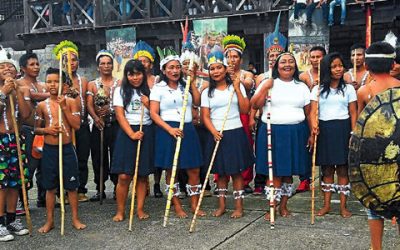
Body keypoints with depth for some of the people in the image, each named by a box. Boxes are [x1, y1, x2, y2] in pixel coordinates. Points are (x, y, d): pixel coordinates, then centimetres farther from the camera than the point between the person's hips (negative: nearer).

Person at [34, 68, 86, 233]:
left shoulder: (71, 102, -2)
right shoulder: (42, 105, 3)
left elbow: (77, 125, -10)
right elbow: (36, 129, 9)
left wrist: (64, 107, -16)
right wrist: (46, 129, -12)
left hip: (67, 149, -1)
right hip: (49, 150, 1)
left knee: (71, 185, 6)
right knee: (50, 187, 10)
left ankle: (75, 218, 20)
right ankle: (50, 220, 22)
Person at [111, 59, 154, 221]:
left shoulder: (148, 91, 11)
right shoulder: (120, 91, 4)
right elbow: (120, 115, -4)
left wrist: (148, 105, -7)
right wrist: (132, 134, -15)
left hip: (146, 133, 2)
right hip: (127, 133, -2)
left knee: (143, 175, 5)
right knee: (124, 176, -7)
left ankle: (140, 209, 14)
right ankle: (120, 211, 5)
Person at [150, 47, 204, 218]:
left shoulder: (185, 86, 15)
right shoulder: (158, 88, 1)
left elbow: (197, 102, 3)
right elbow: (153, 113, -8)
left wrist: (192, 83, 2)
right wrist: (170, 129, -19)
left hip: (188, 130, 4)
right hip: (168, 131, -4)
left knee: (194, 170, 3)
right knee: (171, 170, 3)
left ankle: (194, 204, 15)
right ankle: (177, 206, 14)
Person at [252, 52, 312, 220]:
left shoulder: (302, 87, 11)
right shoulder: (268, 84, 4)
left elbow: (308, 112, 10)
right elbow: (255, 105, -5)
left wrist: (311, 133, 5)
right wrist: (265, 88, -14)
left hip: (296, 133, 2)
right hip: (272, 131, -2)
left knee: (288, 172, 8)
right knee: (275, 172, -3)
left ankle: (283, 206, 22)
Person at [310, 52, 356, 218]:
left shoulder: (348, 88, 6)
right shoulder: (318, 89, 5)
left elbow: (353, 113, 4)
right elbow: (313, 111, -3)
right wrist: (314, 126, -23)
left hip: (343, 129, 0)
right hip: (324, 130, 1)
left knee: (343, 168, 2)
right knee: (327, 169, 8)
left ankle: (343, 206, 11)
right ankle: (326, 205, 17)